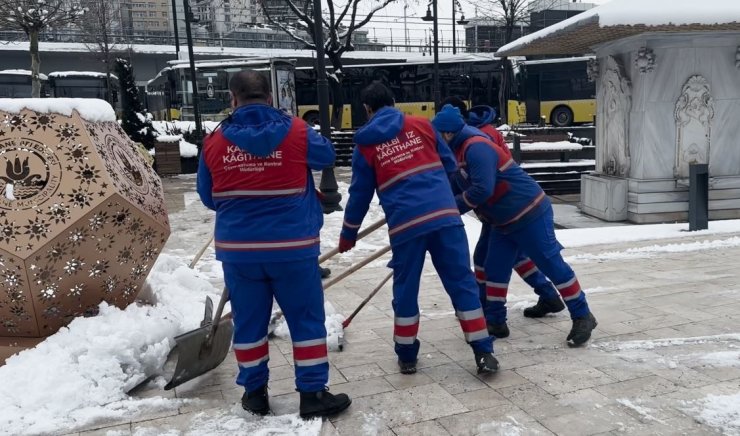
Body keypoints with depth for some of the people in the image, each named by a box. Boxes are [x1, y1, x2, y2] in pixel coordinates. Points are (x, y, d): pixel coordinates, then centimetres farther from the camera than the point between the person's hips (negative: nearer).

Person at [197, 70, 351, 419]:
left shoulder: (214, 142, -1)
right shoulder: (296, 131, -6)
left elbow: (208, 197, 10)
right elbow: (326, 156, 14)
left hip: (238, 248, 2)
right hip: (292, 246, -2)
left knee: (248, 321, 15)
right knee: (307, 319, 9)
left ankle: (255, 393, 26)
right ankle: (312, 394, 15)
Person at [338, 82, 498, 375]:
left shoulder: (365, 145, 8)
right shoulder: (421, 125, 12)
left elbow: (360, 195, 13)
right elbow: (450, 166, 18)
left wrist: (348, 235, 25)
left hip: (405, 223, -1)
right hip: (444, 214, 1)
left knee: (405, 290, 14)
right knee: (462, 283, 7)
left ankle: (407, 356, 24)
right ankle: (483, 352, 9)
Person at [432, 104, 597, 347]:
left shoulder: (476, 147, -24)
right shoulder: (460, 151, 8)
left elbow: (482, 189, -33)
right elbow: (456, 187, 14)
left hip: (530, 214, -10)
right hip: (503, 221, 10)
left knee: (551, 264, -2)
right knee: (495, 269, 10)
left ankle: (582, 317, 11)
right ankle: (494, 321, 20)